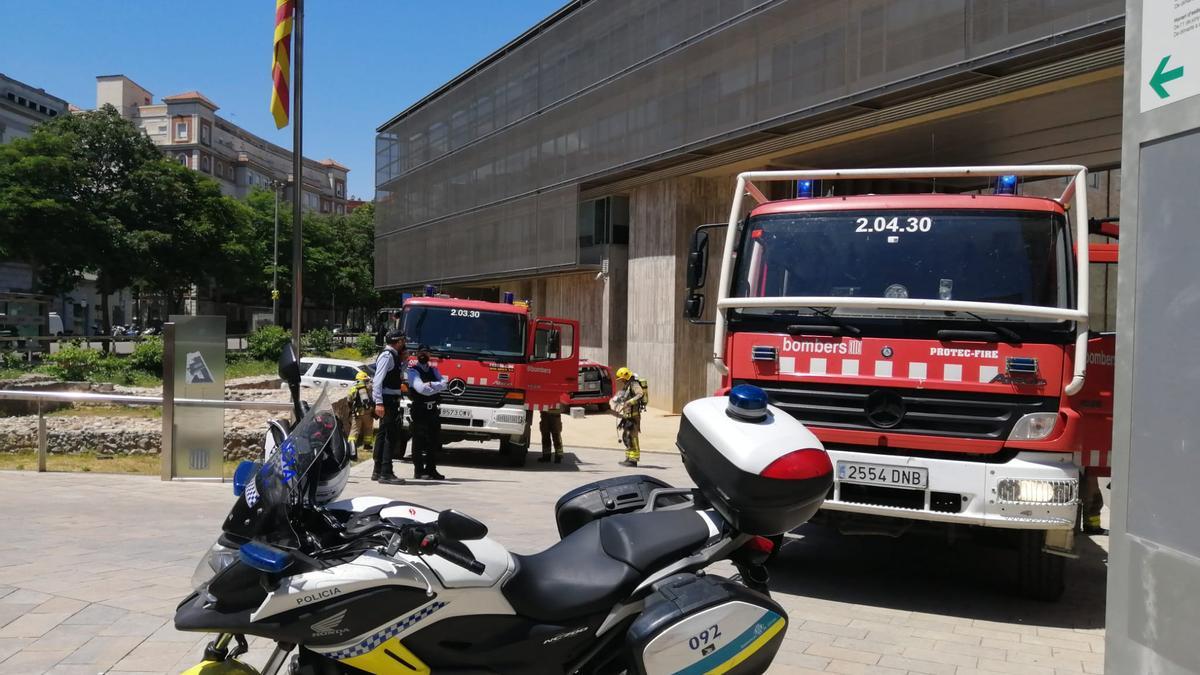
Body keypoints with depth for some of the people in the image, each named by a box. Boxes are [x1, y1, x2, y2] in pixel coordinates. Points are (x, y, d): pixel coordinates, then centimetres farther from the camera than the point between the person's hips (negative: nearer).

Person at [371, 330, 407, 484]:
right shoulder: (387, 356, -13)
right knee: (391, 435, -9)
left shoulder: (394, 356, 16)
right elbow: (378, 380, -19)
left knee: (383, 434, 14)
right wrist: (379, 403, -25)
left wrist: (403, 361, 9)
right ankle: (385, 473, -7)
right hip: (387, 399, -10)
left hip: (391, 400, 10)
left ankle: (378, 471, 22)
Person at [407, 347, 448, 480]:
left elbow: (444, 384, 1)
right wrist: (437, 388, -7)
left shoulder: (434, 370, 17)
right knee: (419, 441, -4)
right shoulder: (413, 371, -2)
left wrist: (431, 385, -16)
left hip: (433, 409, 6)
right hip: (419, 409, -6)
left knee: (435, 440, 8)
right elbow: (421, 388, -17)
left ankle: (431, 469, 16)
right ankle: (419, 470, 1)